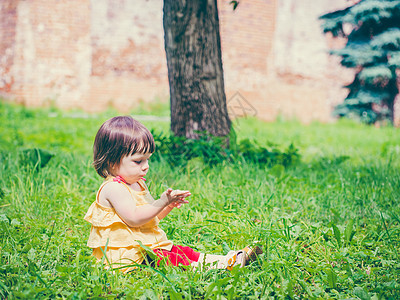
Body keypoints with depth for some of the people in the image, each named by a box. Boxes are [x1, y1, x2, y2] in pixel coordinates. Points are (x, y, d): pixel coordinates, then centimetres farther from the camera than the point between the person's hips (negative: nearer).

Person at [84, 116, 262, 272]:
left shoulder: (137, 183, 17)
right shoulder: (113, 188, -17)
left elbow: (150, 216, 23)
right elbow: (134, 218, -26)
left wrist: (169, 205, 4)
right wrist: (162, 202, -26)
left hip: (146, 247, 10)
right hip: (127, 255, -10)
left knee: (183, 252, -4)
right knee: (174, 260, -26)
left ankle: (230, 260, -13)